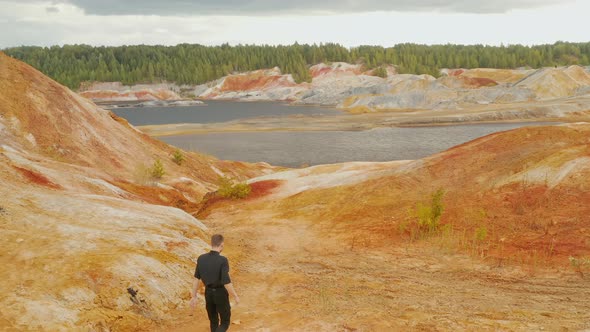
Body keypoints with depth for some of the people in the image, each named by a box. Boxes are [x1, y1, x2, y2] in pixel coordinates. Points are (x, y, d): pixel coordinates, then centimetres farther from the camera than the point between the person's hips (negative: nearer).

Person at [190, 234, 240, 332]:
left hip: (208, 293, 5)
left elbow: (196, 278, -3)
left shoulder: (201, 258, -9)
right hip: (221, 294, -5)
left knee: (214, 321, 23)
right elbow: (226, 283, -26)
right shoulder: (223, 261, -26)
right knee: (225, 323, 10)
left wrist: (194, 297, 5)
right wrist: (235, 296, -11)